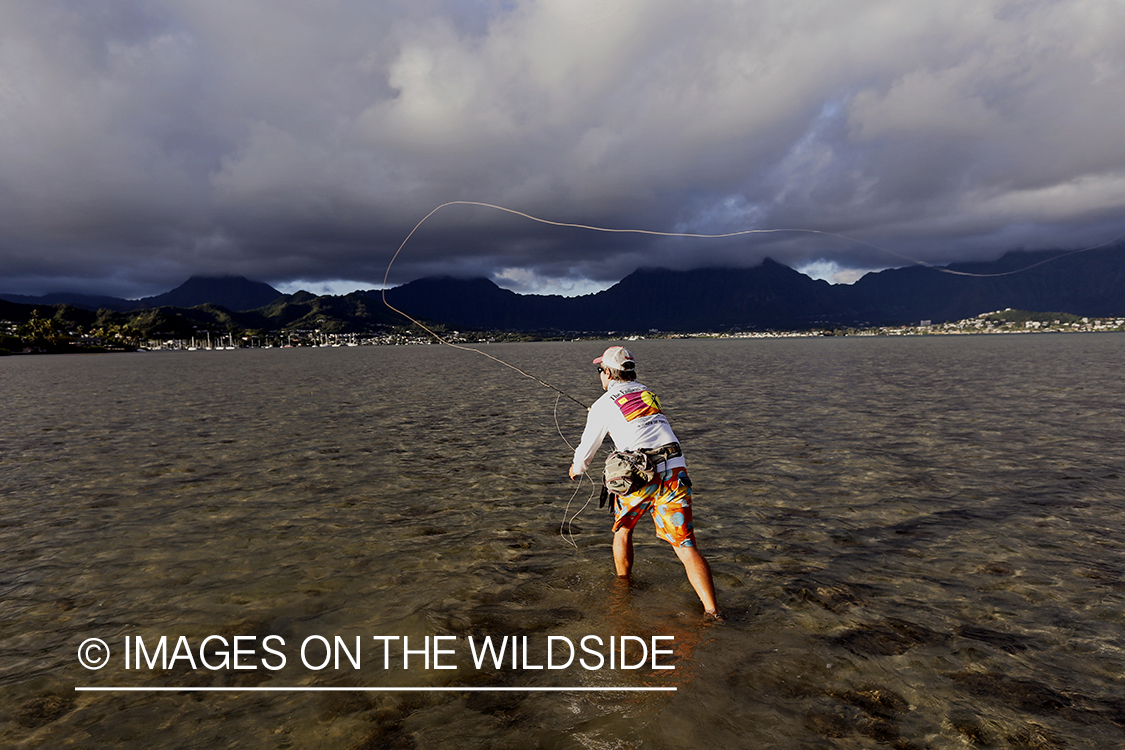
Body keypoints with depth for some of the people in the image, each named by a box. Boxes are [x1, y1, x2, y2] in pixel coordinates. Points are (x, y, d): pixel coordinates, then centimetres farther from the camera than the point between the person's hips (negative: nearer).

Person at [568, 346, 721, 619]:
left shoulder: (603, 405, 5)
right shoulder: (648, 394, 22)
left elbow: (587, 448, 15)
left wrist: (577, 469, 38)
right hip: (675, 469, 4)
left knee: (623, 529, 24)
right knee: (685, 545, 0)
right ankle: (712, 611, -9)